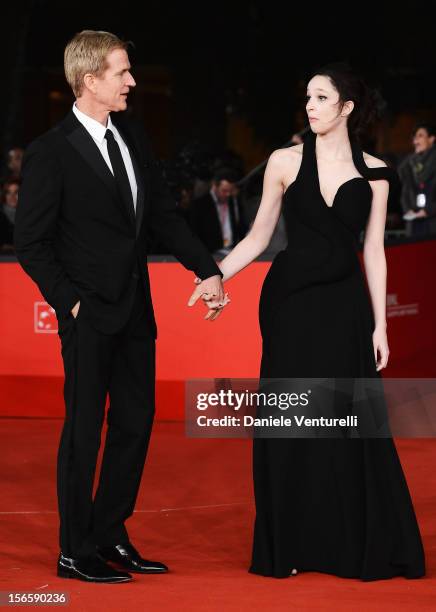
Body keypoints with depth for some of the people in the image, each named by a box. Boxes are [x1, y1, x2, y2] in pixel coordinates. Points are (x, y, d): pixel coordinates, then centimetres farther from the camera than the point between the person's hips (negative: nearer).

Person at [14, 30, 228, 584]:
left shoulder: (132, 138, 7)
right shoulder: (51, 153, -13)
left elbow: (163, 214, 13)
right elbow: (30, 243, -10)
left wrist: (207, 268, 4)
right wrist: (71, 302, -13)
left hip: (135, 310, 7)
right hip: (89, 316, -7)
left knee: (135, 424, 12)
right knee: (84, 430, 1)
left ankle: (109, 536, 25)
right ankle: (75, 553, 12)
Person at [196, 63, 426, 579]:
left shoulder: (373, 172, 3)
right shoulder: (285, 162, 1)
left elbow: (373, 252, 5)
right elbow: (258, 237, 4)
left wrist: (379, 325, 2)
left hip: (344, 305, 1)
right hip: (291, 302, 0)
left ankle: (357, 545, 13)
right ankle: (290, 544, 11)